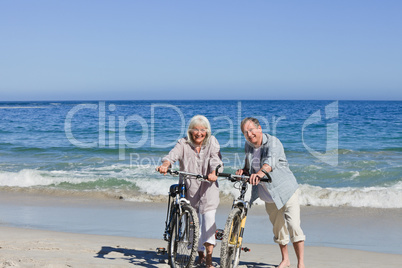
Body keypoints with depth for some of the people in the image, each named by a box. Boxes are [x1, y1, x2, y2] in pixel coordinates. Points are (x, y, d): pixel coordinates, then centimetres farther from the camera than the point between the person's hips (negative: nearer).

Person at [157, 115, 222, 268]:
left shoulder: (212, 142, 0)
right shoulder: (184, 143, -1)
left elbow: (216, 160, -15)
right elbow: (173, 155, -19)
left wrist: (214, 173, -37)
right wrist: (165, 165, -42)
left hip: (208, 187, -1)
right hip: (189, 188, 2)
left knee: (208, 216, -19)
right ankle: (200, 254, 27)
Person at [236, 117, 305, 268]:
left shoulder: (273, 142, -19)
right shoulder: (248, 145, 1)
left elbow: (271, 160, -39)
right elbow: (249, 166, 14)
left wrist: (260, 172, -58)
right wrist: (244, 171, -10)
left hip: (286, 190, -6)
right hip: (269, 196, 6)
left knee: (293, 225, -14)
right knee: (278, 228, 15)